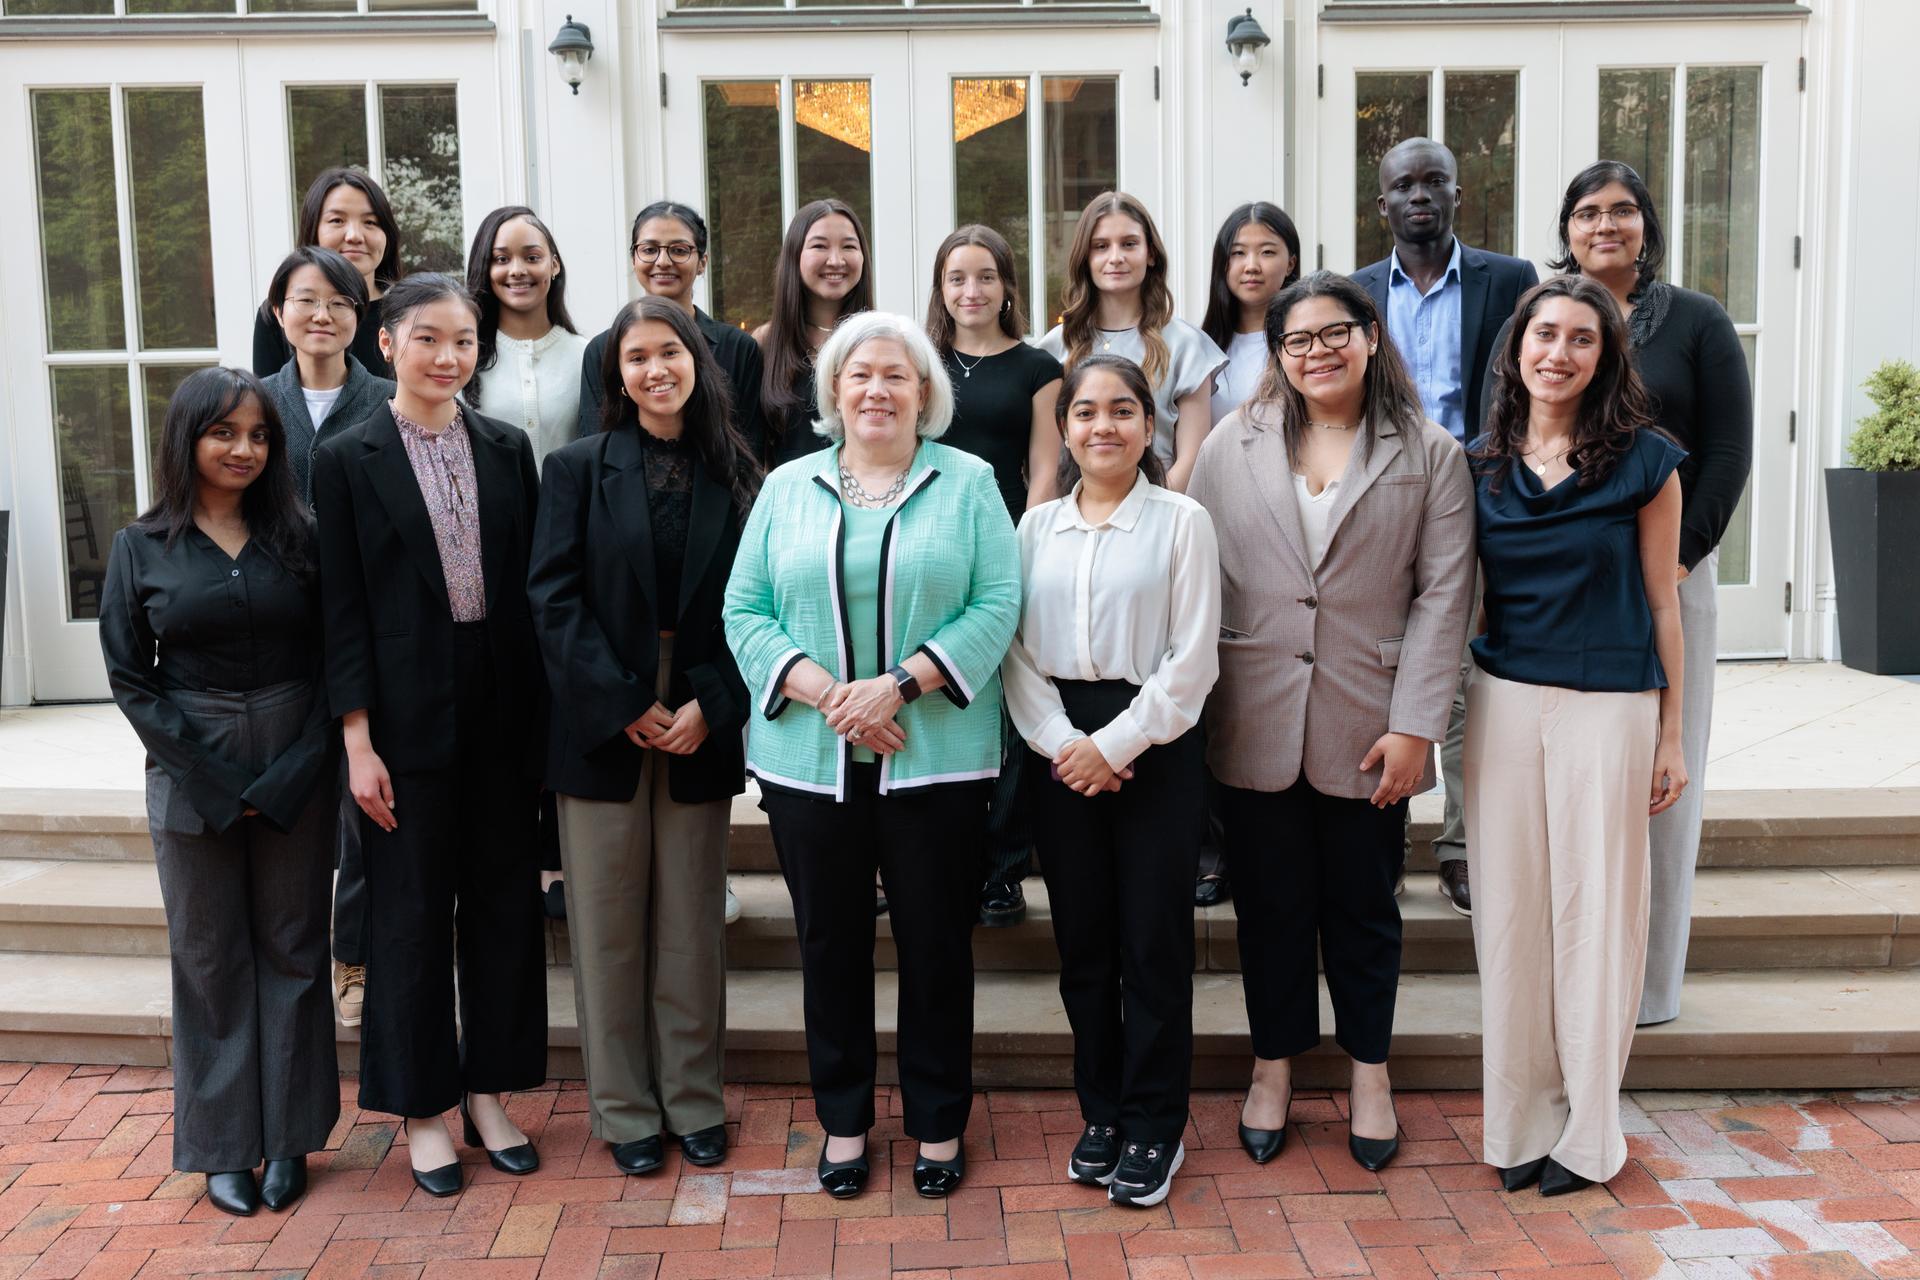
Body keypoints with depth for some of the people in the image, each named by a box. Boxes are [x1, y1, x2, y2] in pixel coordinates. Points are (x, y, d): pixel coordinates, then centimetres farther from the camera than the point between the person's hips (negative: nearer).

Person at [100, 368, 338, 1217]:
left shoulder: (300, 536, 1)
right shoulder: (142, 548, 1)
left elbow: (333, 664, 0)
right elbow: (130, 678, -1)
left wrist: (286, 778, -10)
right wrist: (218, 784, -8)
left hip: (296, 771, 0)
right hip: (190, 776, 0)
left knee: (292, 949, 7)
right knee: (209, 958, 7)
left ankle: (289, 1137, 19)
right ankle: (223, 1145, 19)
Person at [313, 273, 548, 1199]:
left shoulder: (508, 449, 6)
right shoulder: (348, 460, -2)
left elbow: (533, 584, 8)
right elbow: (343, 610, -5)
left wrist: (546, 710, 3)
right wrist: (358, 742, -9)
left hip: (504, 708, 3)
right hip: (410, 714, -3)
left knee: (504, 900, 11)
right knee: (412, 911, 7)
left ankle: (488, 1094, 27)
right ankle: (423, 1110, 23)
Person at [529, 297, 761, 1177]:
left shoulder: (735, 476, 5)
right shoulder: (577, 469, 3)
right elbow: (554, 600, -5)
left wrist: (710, 705, -10)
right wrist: (624, 706, -12)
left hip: (701, 730, 1)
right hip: (600, 727, -1)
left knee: (691, 924, 9)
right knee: (608, 925, 6)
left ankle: (693, 1098, 22)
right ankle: (623, 1108, 20)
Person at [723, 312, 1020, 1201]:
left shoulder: (968, 484, 4)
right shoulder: (787, 488, 8)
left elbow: (997, 604, -6)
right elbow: (745, 612, 2)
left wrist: (898, 684, -16)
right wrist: (824, 694, -13)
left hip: (935, 757, -1)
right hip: (807, 761, 2)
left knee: (936, 943, 7)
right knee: (830, 944, 11)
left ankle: (938, 1123, 24)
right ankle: (842, 1119, 28)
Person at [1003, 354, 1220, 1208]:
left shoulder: (1182, 522, -2)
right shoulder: (1036, 526, 7)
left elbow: (1192, 660, -7)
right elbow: (1014, 649, 3)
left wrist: (1115, 744, -12)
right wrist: (1062, 742, -10)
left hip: (1155, 745, -3)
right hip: (1060, 748, 3)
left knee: (1154, 942, 2)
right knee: (1082, 939, 10)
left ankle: (1154, 1127, 16)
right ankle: (1100, 1112, 25)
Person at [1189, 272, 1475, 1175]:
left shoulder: (1429, 455, 2)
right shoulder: (1231, 448, 5)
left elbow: (1443, 595, -2)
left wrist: (1414, 725, -8)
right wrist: (1191, 710, -2)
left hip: (1367, 728, -1)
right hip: (1255, 726, 1)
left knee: (1364, 908, 12)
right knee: (1269, 905, 11)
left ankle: (1370, 1078, 30)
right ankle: (1273, 1069, 29)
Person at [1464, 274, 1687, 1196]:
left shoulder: (1643, 460, -2)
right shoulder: (1481, 465, 5)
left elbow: (1662, 602, 1)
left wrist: (1672, 734, 2)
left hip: (1610, 706, -2)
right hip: (1504, 702, 3)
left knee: (1595, 911, 4)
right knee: (1510, 910, 7)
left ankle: (1588, 1130, 20)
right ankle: (1522, 1118, 22)